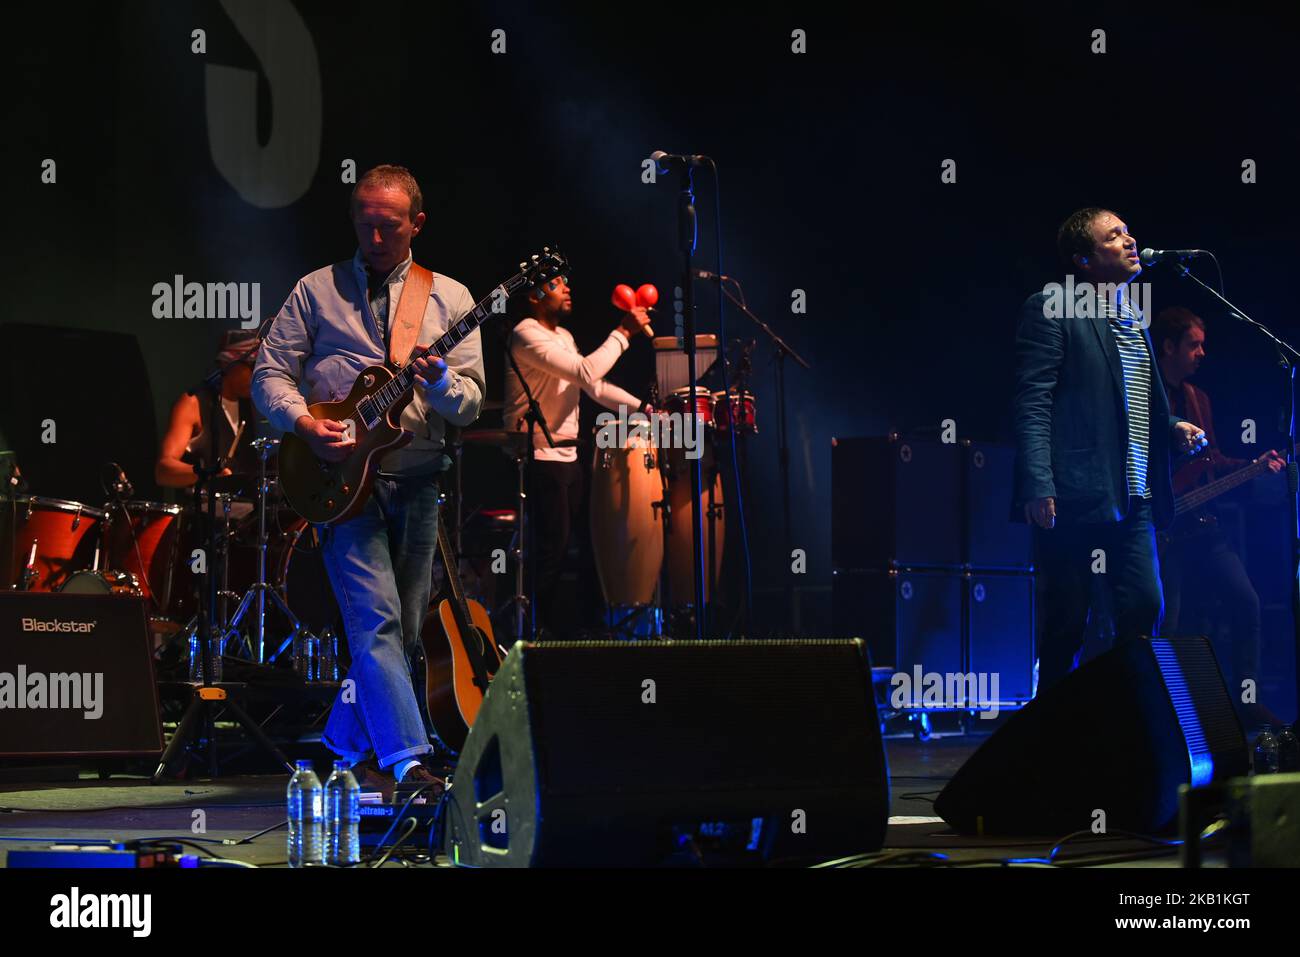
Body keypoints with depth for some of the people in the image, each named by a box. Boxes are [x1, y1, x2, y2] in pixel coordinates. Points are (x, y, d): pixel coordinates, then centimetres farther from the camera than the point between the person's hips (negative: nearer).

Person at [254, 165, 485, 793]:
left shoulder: (449, 299, 9)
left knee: (402, 632, 8)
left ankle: (348, 746, 24)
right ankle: (405, 759, -22)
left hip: (417, 481, 3)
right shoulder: (317, 291, 7)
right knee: (377, 622, -16)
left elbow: (471, 404, 3)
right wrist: (306, 426, -13)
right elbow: (269, 374, 5)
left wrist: (441, 383, -19)